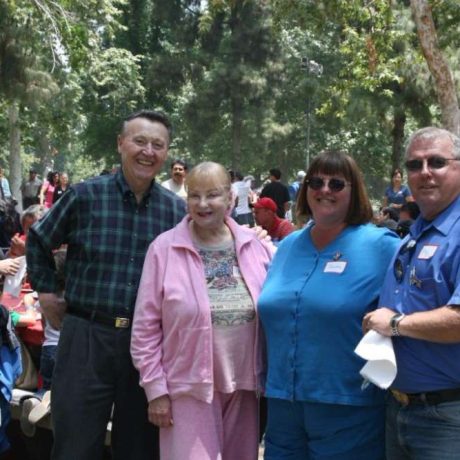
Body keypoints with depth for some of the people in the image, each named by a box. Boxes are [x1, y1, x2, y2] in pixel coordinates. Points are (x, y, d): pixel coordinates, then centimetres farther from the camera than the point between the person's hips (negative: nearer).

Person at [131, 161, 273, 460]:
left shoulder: (254, 245, 3)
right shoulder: (165, 248, -6)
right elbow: (146, 328, -4)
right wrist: (156, 389, -7)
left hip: (244, 385, 4)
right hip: (190, 388, -3)